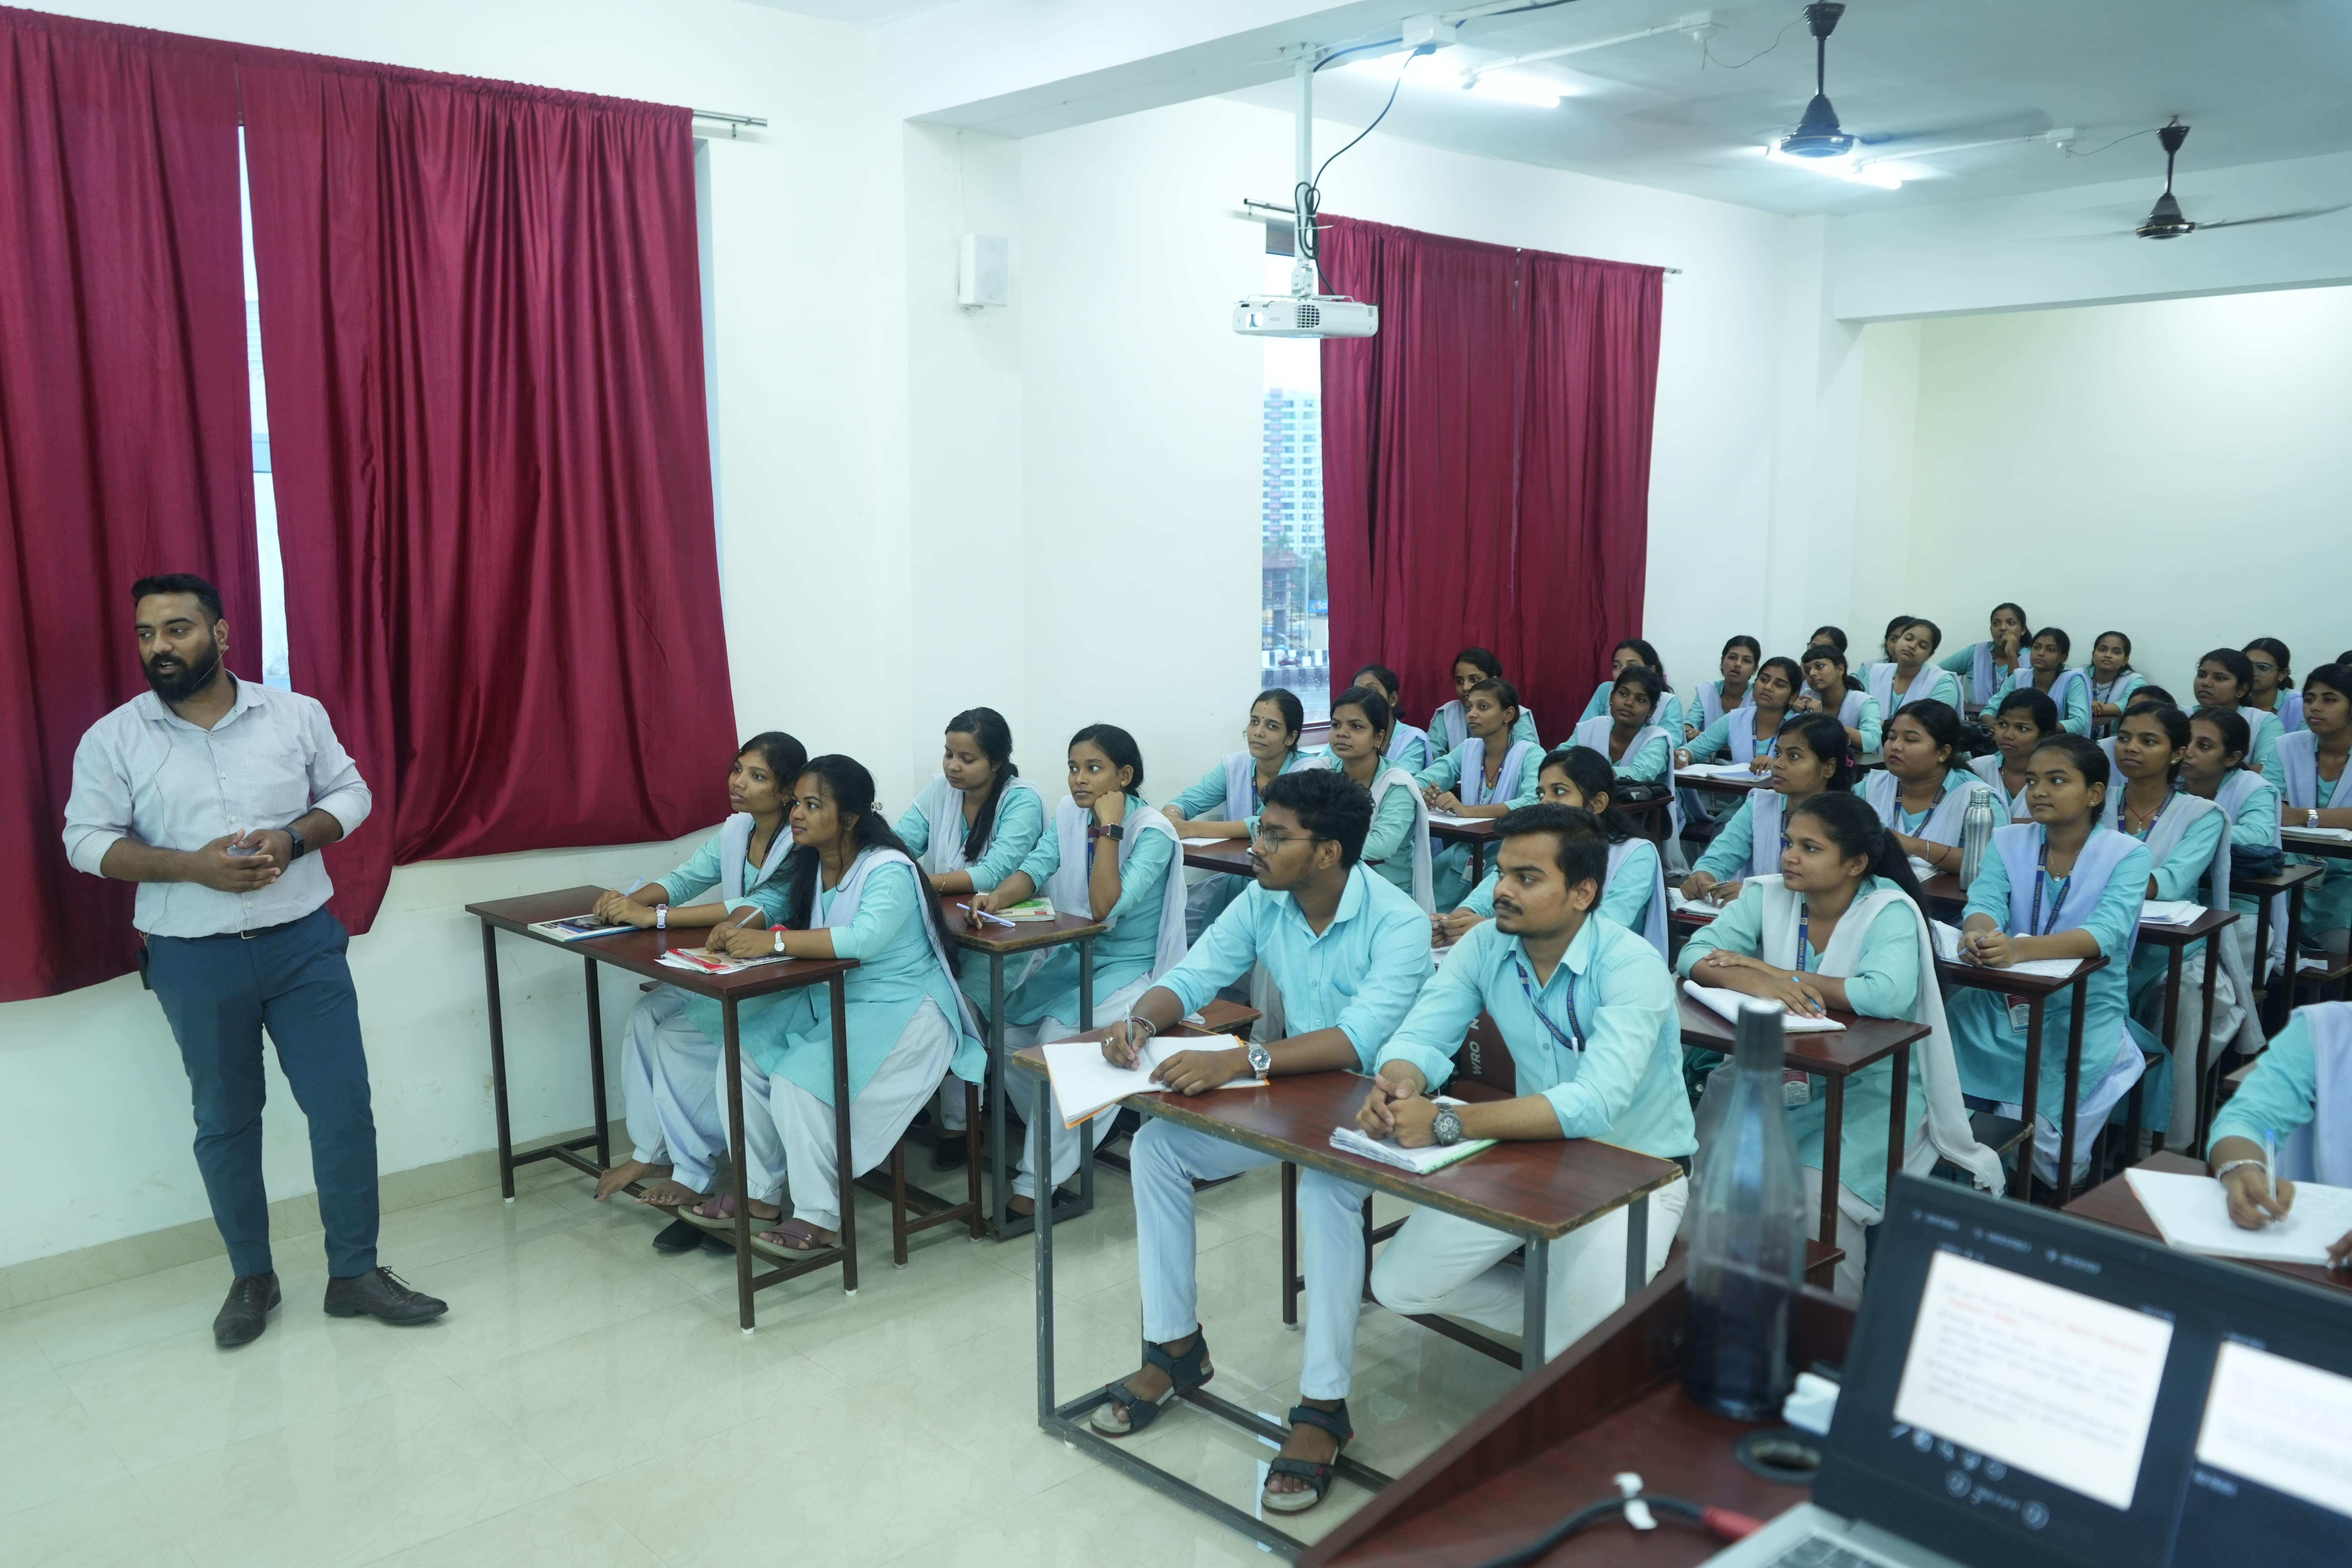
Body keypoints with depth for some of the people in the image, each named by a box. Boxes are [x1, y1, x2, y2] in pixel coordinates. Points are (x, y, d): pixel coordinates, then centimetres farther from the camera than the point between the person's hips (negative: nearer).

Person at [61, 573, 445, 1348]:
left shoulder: (297, 715, 0)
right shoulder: (112, 739, -3)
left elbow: (351, 794, 5)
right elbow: (87, 841, -2)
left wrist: (293, 837, -15)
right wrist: (191, 865, -18)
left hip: (305, 944, 0)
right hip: (195, 960, 0)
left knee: (343, 1108, 1)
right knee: (225, 1123, 12)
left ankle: (354, 1272, 15)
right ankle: (251, 1278, 29)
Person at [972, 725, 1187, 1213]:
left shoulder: (1152, 833, -18)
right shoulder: (1069, 814, 4)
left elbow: (1106, 908, -27)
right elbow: (1035, 869, -7)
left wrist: (1109, 827, -26)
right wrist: (997, 897, -28)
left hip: (1128, 969, -7)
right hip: (1069, 957, 7)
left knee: (1058, 1040, -26)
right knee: (1008, 1032, -11)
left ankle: (1037, 1183, -15)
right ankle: (1072, 1133, 11)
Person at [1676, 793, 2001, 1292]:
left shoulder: (1889, 911, -11)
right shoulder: (1767, 896, 1)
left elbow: (1887, 995, -30)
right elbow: (1694, 956, -9)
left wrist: (1778, 975, -22)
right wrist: (1756, 983, -30)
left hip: (1870, 1087, -4)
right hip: (1777, 1077, 4)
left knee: (1817, 1190, -27)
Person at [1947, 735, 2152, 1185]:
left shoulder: (2128, 855, -6)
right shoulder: (2009, 841, 5)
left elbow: (2105, 933, -23)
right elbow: (1985, 903, -12)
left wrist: (2019, 949, -42)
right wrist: (1977, 933, -38)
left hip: (2083, 1014, -4)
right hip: (2000, 1003, 4)